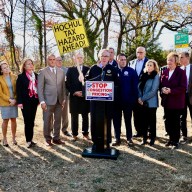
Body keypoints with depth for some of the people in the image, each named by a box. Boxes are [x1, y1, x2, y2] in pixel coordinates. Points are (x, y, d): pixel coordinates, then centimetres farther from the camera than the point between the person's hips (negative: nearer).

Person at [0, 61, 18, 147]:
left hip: (14, 102, 3)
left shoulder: (14, 77, 4)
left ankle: (13, 138, 18)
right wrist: (9, 99, -13)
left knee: (13, 120, 7)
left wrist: (15, 99, -7)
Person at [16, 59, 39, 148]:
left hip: (34, 101, 5)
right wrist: (19, 102, -14)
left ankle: (30, 139, 20)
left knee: (32, 121, 11)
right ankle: (28, 141, 7)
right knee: (27, 121, -2)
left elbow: (38, 87, 12)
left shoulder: (36, 75, 10)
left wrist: (39, 99, 7)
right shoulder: (21, 76, -3)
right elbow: (18, 90, -7)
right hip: (26, 102, -4)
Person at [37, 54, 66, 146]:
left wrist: (64, 99, 7)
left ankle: (56, 138, 23)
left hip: (59, 100, 4)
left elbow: (63, 86, 13)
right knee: (47, 121, 3)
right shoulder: (43, 72, -1)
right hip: (48, 100, -3)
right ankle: (48, 139, 18)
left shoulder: (61, 72, 11)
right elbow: (40, 88, -5)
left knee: (57, 120, 10)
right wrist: (42, 101, -11)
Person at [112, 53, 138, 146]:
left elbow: (135, 85, -3)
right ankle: (117, 139, 17)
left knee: (128, 120, 11)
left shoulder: (131, 71, -2)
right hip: (116, 100, 1)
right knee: (116, 120, 7)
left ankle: (129, 138, 22)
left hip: (127, 100, -1)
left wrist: (134, 98, -8)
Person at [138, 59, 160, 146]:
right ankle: (144, 138, 18)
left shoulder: (156, 76, -6)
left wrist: (143, 98, -12)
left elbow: (153, 91, -13)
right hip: (143, 103, 5)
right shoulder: (143, 76, 10)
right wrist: (139, 98, -7)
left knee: (152, 121, 5)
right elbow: (139, 87, 9)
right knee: (144, 120, 8)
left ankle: (152, 138, 17)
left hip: (151, 103, -4)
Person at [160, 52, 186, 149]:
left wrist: (171, 91, -24)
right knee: (168, 122, 11)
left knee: (175, 122, 4)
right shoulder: (164, 72, 10)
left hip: (176, 102, -5)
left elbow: (183, 88, -14)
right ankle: (171, 139, 27)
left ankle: (176, 141, 16)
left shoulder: (181, 72, -8)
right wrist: (162, 89, -11)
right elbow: (161, 84, 11)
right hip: (166, 101, 5)